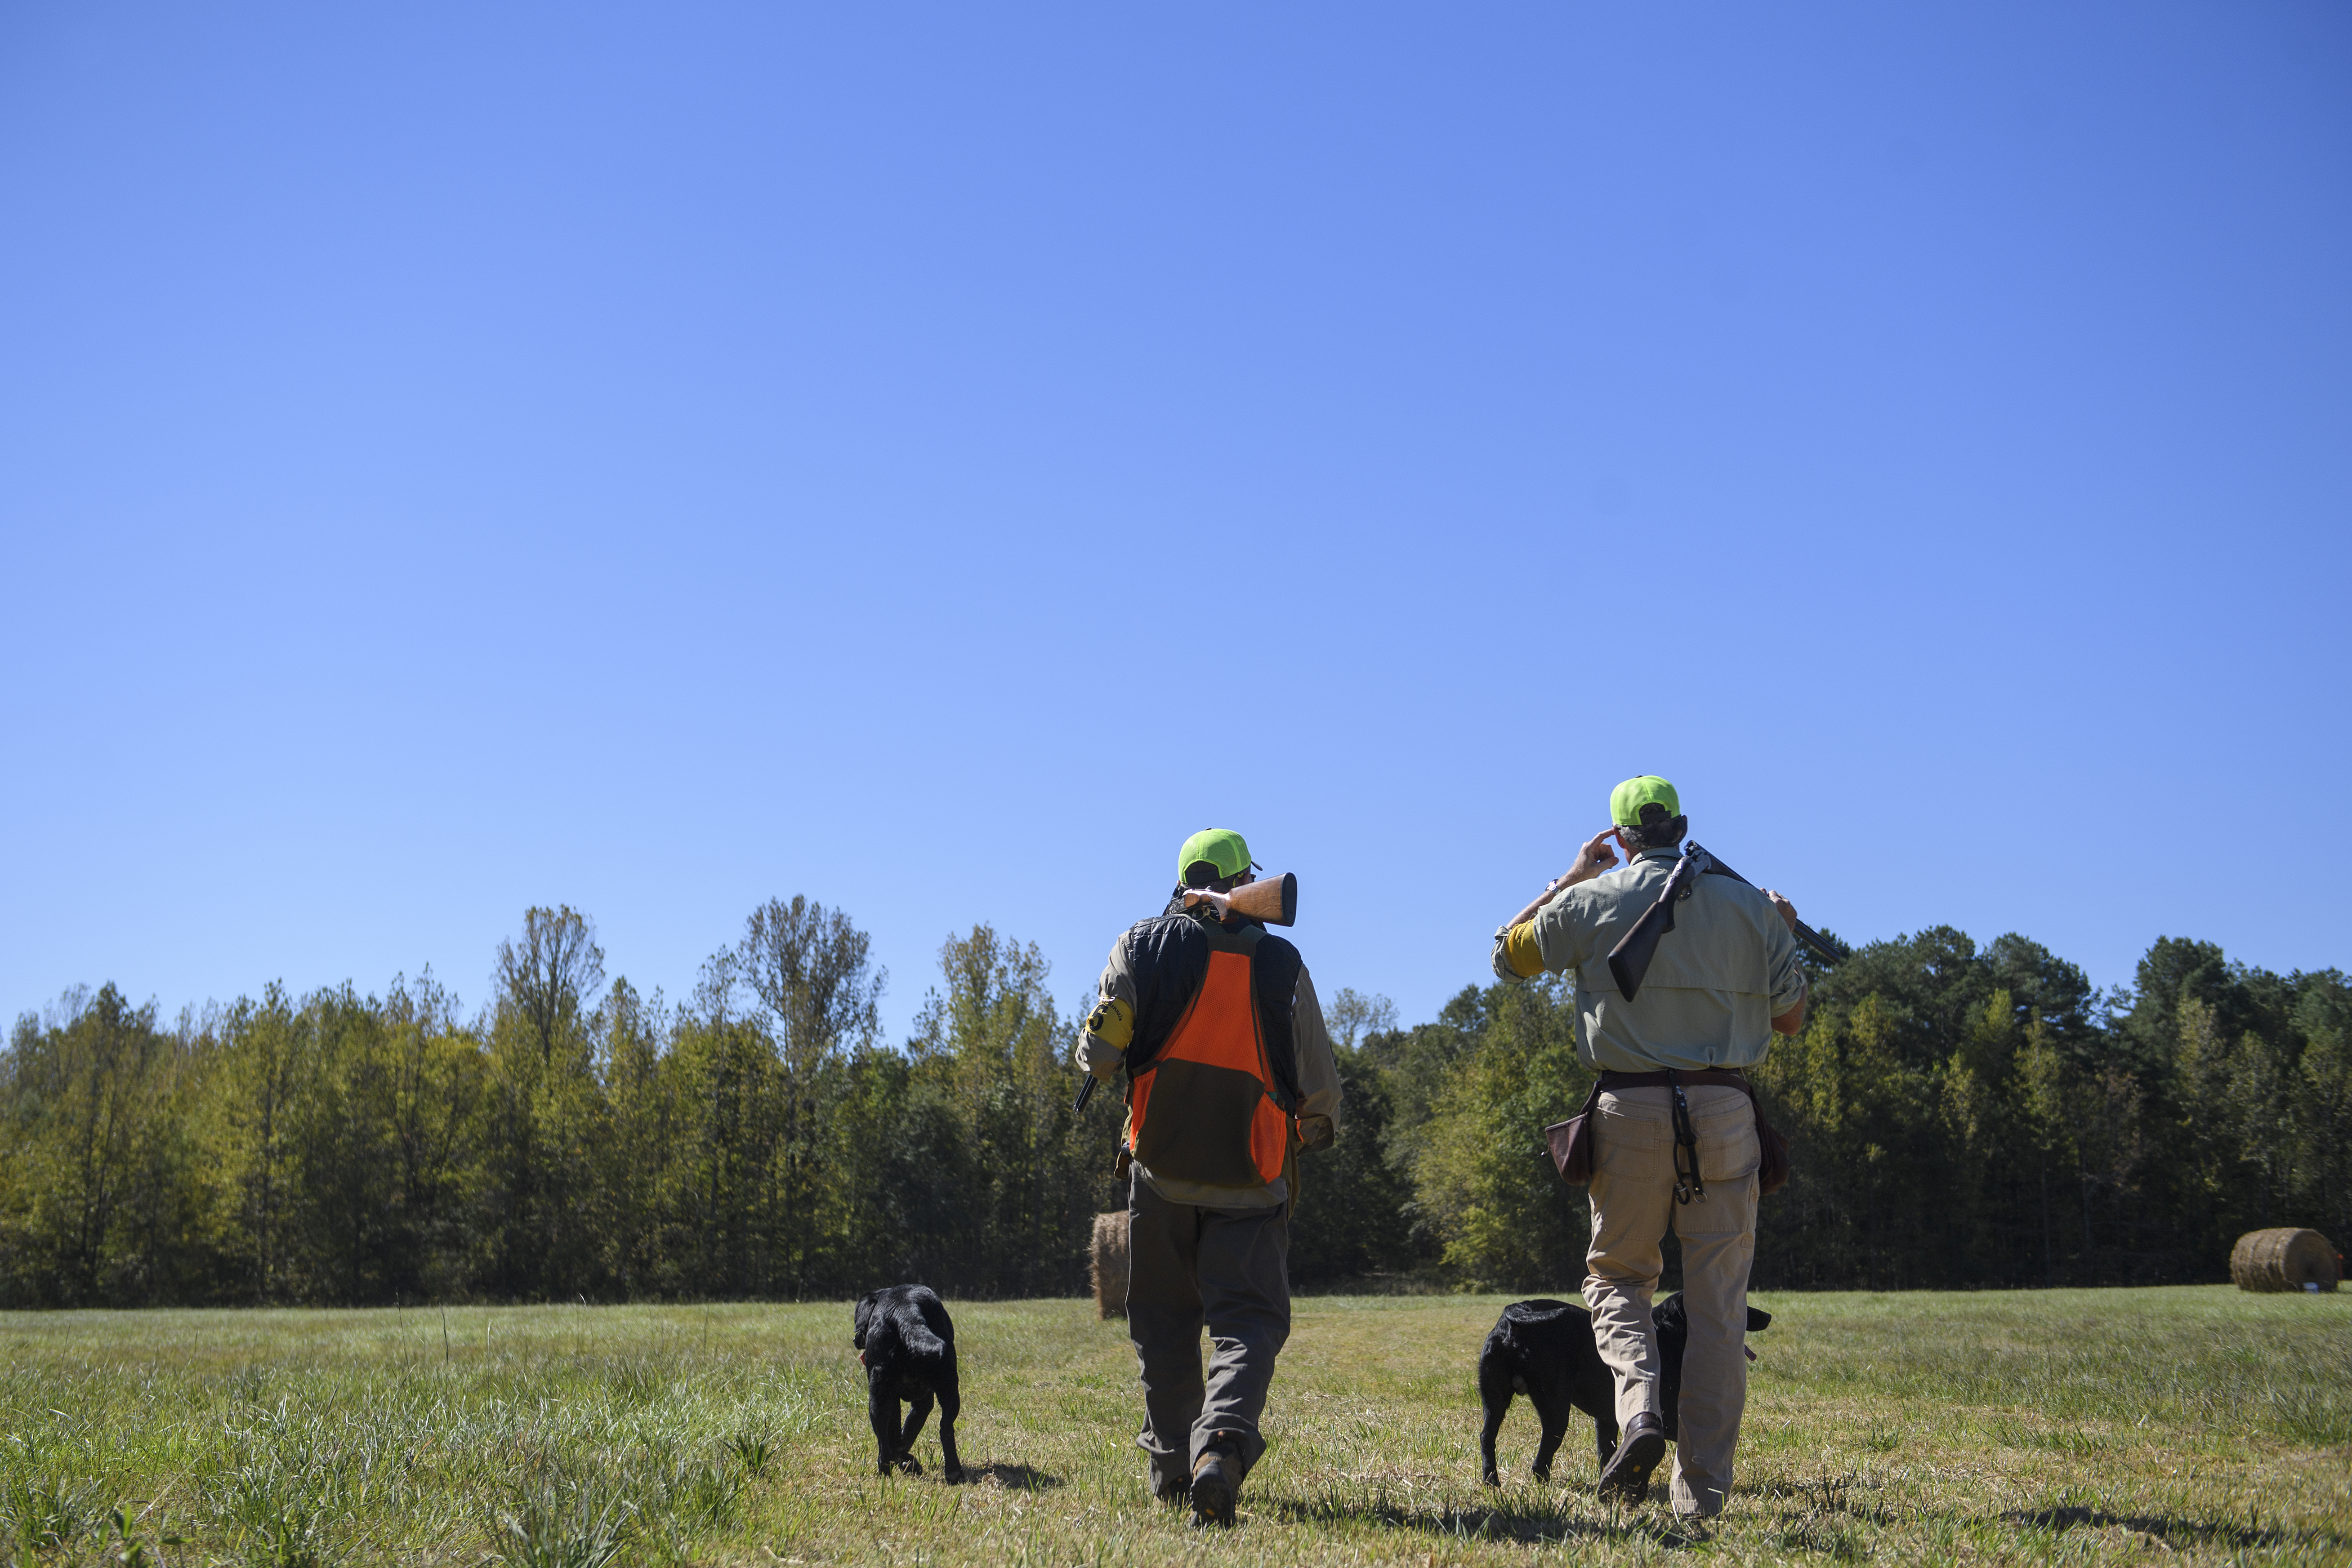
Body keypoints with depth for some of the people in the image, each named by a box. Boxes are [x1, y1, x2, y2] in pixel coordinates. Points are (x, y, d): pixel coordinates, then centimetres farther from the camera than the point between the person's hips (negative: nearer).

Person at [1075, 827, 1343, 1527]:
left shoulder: (1141, 949, -1)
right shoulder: (1282, 965, -1)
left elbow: (1099, 1055, -3)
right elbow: (1319, 1084, 1)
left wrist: (1103, 1065, 21)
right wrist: (1320, 1129, 23)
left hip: (1160, 1166, 2)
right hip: (1250, 1178, -1)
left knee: (1164, 1321, 15)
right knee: (1250, 1319, 0)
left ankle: (1172, 1463, 19)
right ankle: (1221, 1444, -23)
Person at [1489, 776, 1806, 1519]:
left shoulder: (1591, 902, 2)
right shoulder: (1749, 904, 7)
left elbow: (1507, 954, 17)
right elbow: (1789, 1019, 12)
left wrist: (1569, 879, 23)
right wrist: (1784, 938, 28)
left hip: (1630, 1111, -1)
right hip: (1723, 1110, 1)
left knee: (1617, 1275, 16)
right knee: (1717, 1304, 5)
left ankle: (1639, 1411, -11)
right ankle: (1702, 1491, 5)